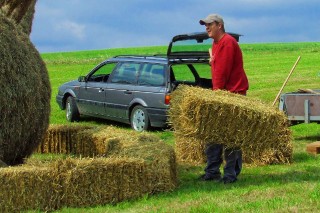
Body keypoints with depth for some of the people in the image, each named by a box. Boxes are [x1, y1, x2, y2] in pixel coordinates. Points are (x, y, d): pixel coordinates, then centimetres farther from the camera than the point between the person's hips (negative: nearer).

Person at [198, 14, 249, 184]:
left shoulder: (227, 42, -15)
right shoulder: (216, 44, 17)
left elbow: (223, 71, -18)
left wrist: (216, 93, -16)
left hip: (233, 93, -10)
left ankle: (231, 174, -2)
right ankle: (212, 172, 15)